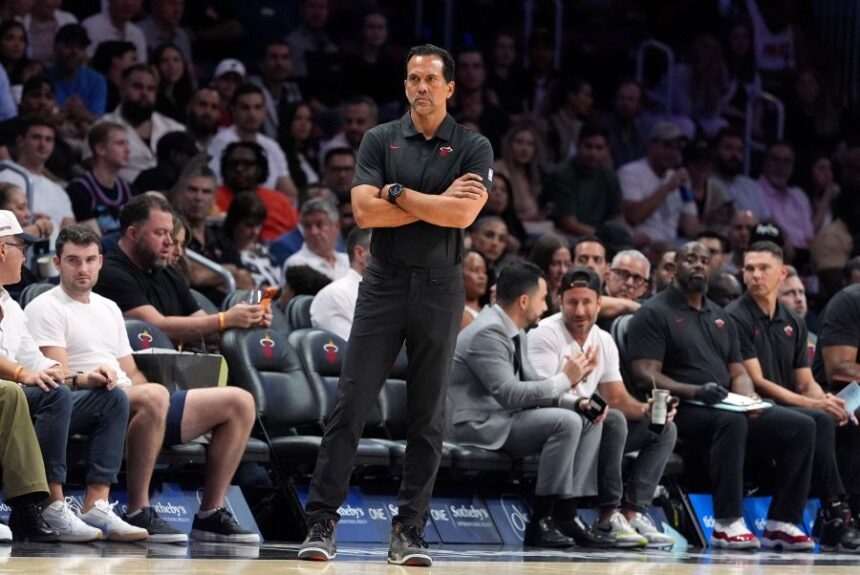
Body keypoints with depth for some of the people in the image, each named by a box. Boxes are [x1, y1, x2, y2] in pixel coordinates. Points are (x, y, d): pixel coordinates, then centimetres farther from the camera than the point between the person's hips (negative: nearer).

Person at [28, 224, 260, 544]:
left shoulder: (109, 308, 27)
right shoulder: (46, 309, 2)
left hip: (137, 406, 9)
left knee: (239, 403, -1)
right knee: (154, 396, -42)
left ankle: (210, 515, -4)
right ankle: (137, 514, -36)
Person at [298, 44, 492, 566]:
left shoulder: (474, 147, 2)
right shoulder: (379, 140, 5)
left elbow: (464, 214, -14)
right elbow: (364, 211, -8)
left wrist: (398, 193, -9)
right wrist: (436, 202, -10)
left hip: (440, 288, 0)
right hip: (384, 283, 0)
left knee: (428, 416, 3)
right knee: (351, 405, -4)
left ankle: (410, 531, 8)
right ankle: (322, 521, -1)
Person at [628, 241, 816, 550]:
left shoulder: (721, 318, 24)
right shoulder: (654, 313, 0)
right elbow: (645, 376, -10)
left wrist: (748, 397, -5)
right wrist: (695, 391, -24)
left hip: (729, 408, 7)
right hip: (681, 410, -7)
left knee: (802, 427, -11)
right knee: (731, 421, -39)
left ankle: (781, 523, -13)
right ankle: (727, 524, -38)